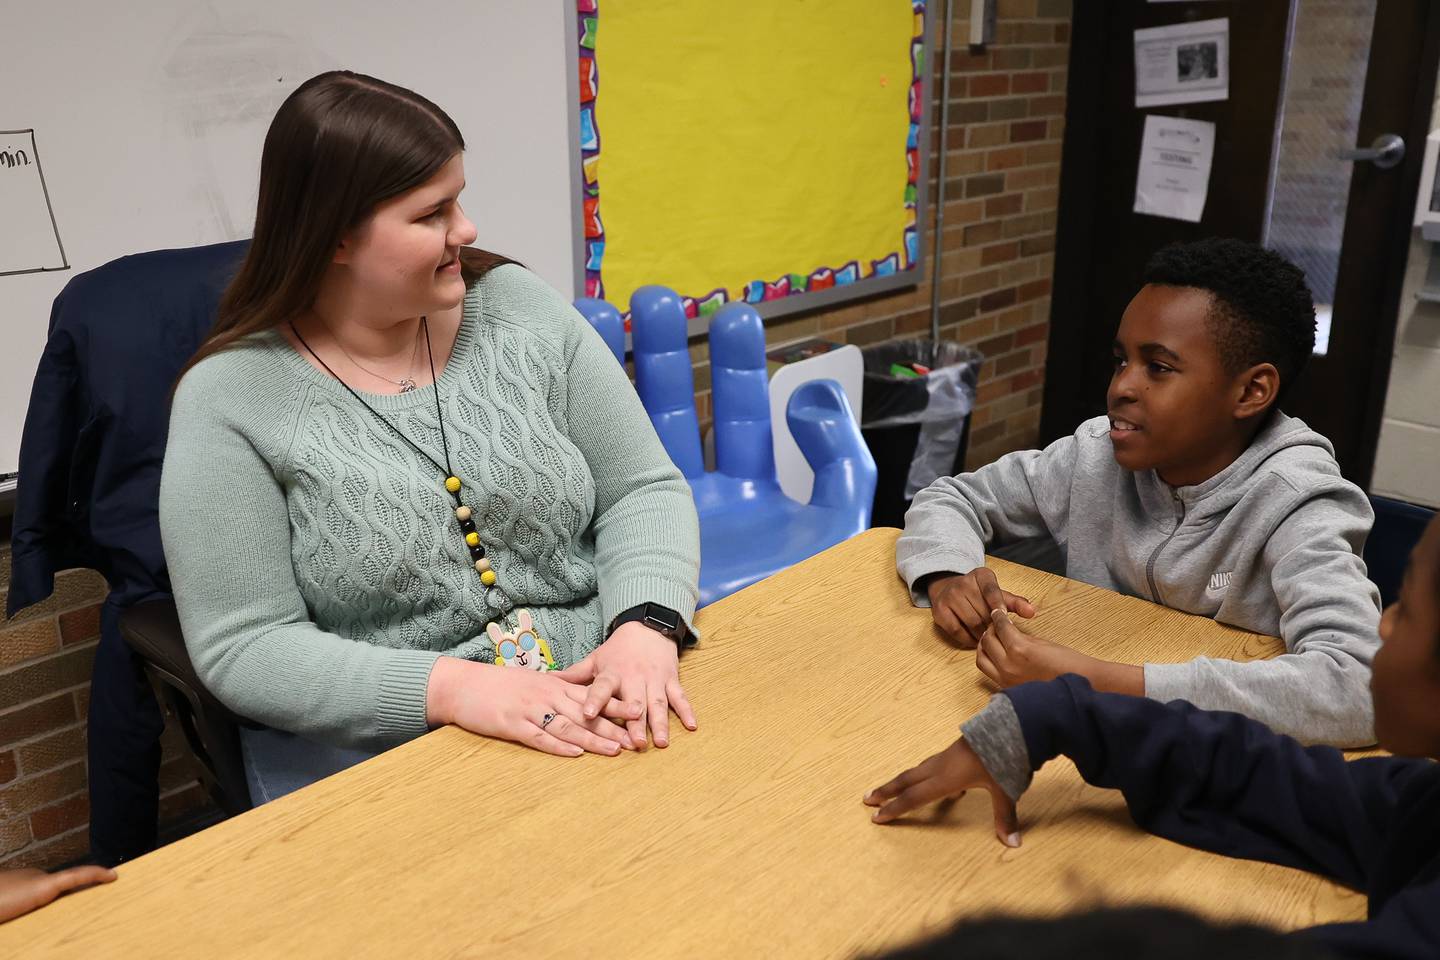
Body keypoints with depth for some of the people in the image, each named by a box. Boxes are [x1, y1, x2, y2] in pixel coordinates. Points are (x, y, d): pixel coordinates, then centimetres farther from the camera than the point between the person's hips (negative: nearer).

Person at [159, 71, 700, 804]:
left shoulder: (518, 308, 1)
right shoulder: (232, 399, -8)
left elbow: (643, 490, 2)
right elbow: (243, 648, -10)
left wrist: (646, 627, -17)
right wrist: (451, 688, -23)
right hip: (372, 759, -3)